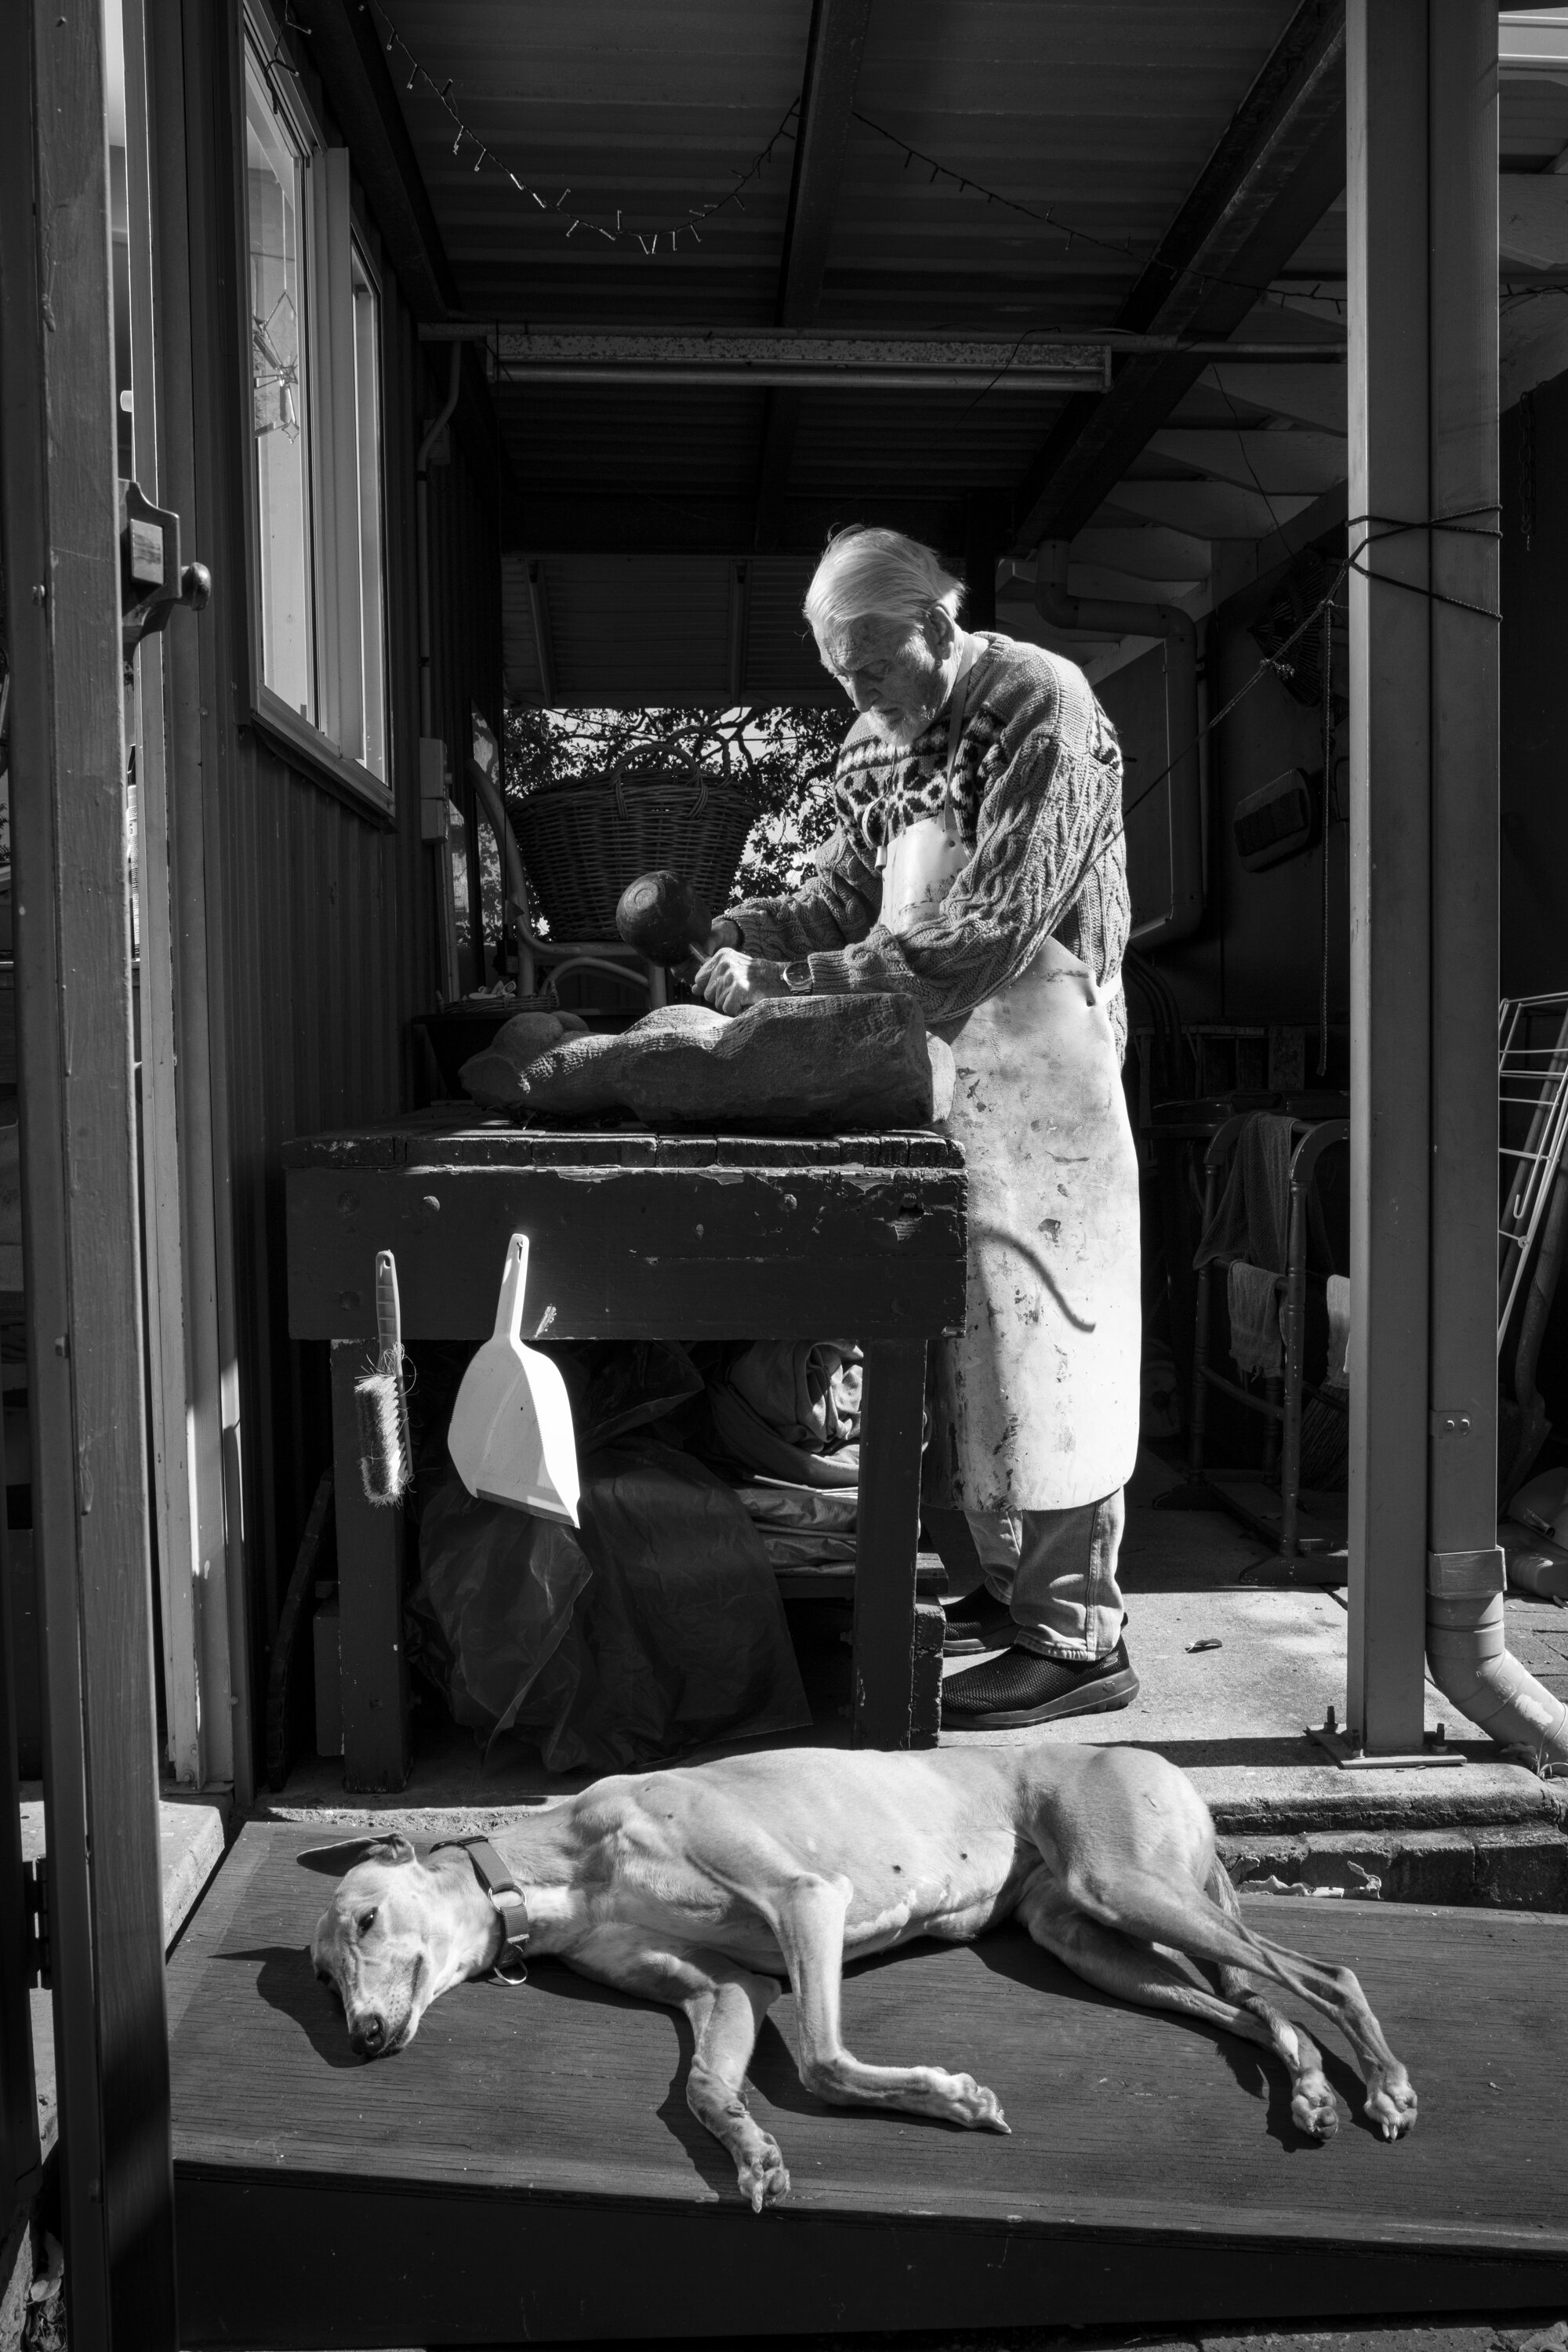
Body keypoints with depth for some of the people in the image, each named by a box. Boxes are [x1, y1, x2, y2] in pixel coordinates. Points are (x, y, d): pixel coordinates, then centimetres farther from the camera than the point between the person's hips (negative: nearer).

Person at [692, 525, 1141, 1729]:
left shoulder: (1043, 706, -14)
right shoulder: (881, 739, 11)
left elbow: (993, 932, -22)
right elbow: (843, 898, 13)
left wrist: (800, 982, -24)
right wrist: (736, 930, -6)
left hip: (1037, 1066, -8)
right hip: (938, 1068, 8)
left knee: (1039, 1329, -4)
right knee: (969, 1333, 11)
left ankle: (1079, 1640, 5)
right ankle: (1014, 1588, 25)